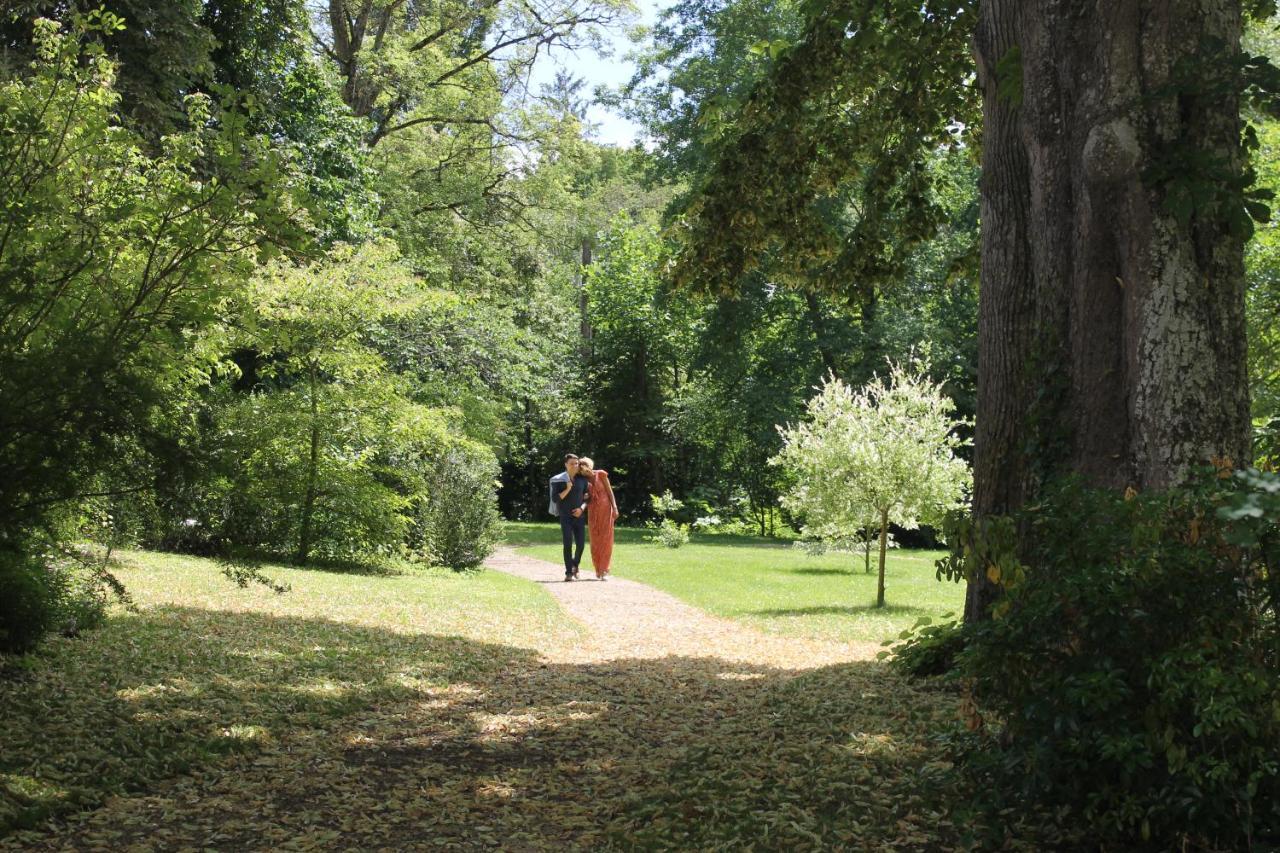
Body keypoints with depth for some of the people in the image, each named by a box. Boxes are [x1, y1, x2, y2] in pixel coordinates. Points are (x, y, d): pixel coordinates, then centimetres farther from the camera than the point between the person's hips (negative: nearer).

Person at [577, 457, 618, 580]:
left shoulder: (601, 474, -3)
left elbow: (610, 491, -2)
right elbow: (586, 498, 8)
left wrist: (614, 508, -9)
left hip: (605, 509, -3)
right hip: (593, 511, 3)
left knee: (606, 538, -7)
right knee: (595, 540, 3)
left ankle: (604, 569, -8)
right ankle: (598, 569, 15)